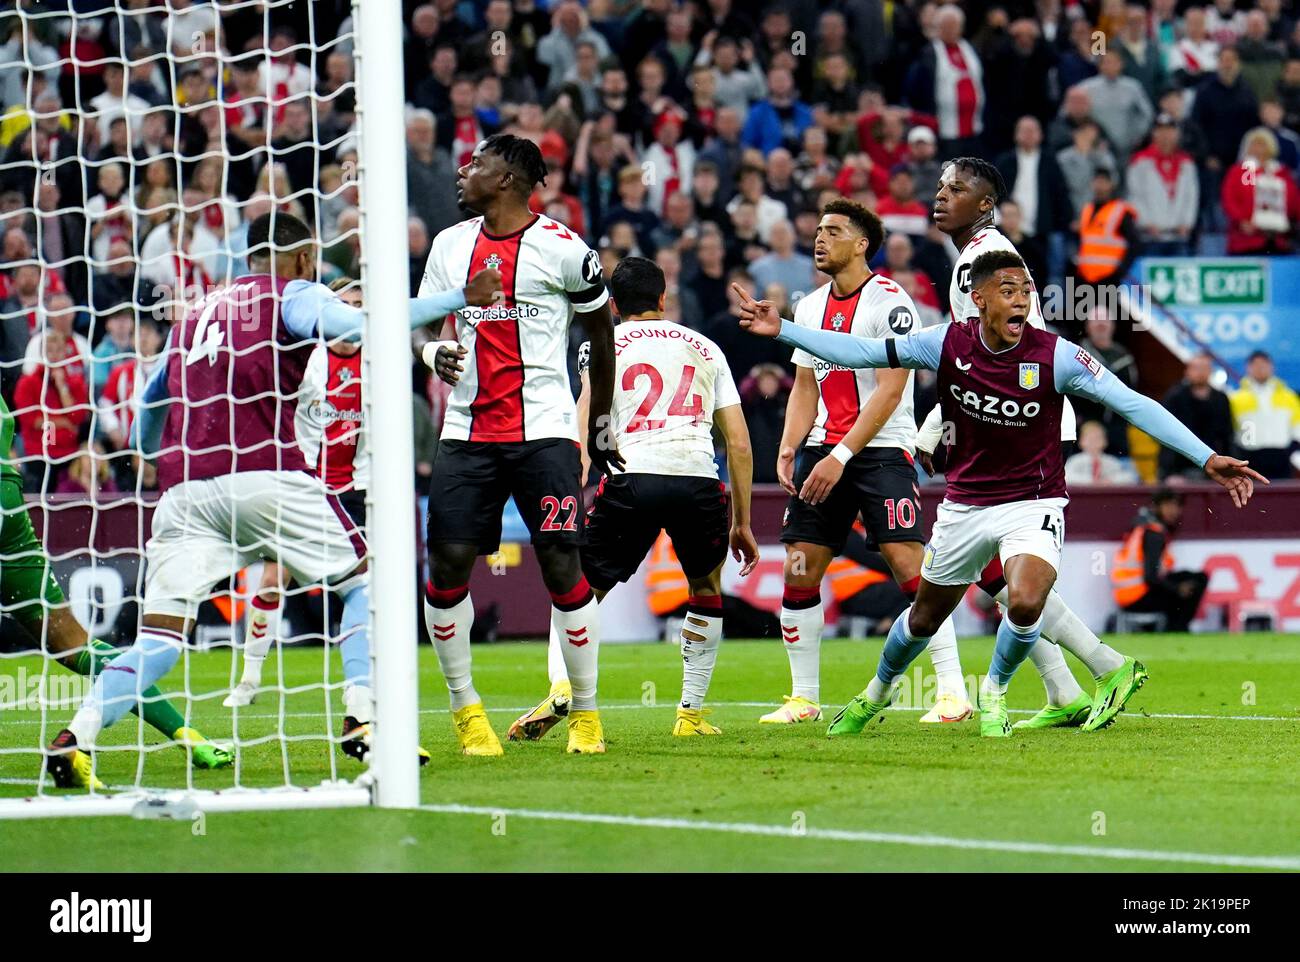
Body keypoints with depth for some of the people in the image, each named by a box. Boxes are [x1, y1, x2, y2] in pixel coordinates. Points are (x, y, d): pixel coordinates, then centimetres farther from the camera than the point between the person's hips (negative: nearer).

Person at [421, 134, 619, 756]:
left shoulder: (562, 249, -3)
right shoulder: (450, 244, 11)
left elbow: (603, 335, 8)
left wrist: (600, 423, 14)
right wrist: (435, 352, -7)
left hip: (544, 432, -4)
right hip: (468, 433, 4)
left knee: (562, 566, -9)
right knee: (447, 564, -6)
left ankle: (585, 713, 3)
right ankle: (464, 707, 8)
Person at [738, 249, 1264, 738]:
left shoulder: (1055, 355, -18)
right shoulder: (948, 344, -10)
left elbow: (1131, 403, -19)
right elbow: (864, 351, -2)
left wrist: (1207, 457, -25)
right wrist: (782, 330, -6)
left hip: (1033, 505, -3)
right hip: (964, 504, 3)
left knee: (1025, 604, -26)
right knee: (926, 616, 15)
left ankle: (994, 692, 4)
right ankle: (876, 693, 45)